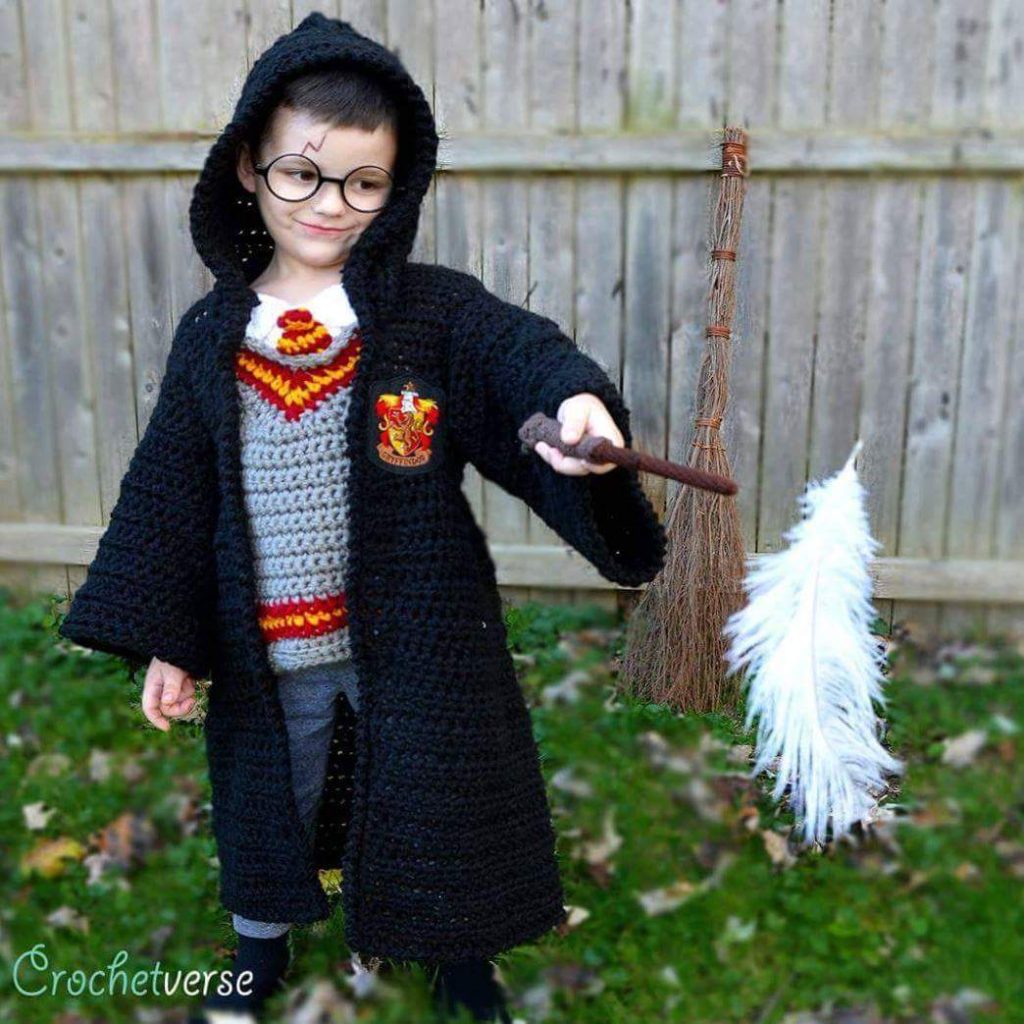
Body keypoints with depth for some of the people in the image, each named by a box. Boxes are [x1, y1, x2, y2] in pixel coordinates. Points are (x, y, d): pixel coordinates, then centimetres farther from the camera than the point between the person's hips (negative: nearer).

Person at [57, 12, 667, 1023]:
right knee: (270, 793, 23)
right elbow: (171, 490, 2)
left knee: (439, 791, 16)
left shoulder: (434, 311, -9)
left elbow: (521, 349, -28)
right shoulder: (212, 335, -3)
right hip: (267, 649, 2)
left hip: (418, 635, -2)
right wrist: (166, 639, 1)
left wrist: (575, 398, -52)